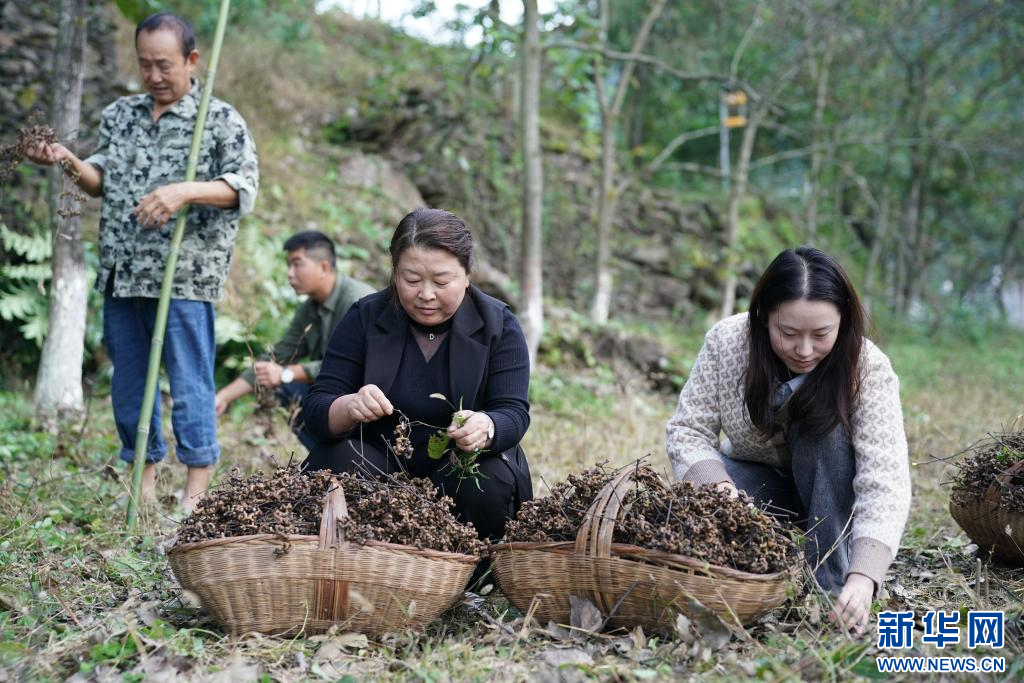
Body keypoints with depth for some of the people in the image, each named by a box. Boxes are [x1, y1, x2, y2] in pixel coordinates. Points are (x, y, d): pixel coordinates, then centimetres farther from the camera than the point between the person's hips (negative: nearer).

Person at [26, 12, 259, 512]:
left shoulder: (220, 120, -1)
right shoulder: (120, 115, 14)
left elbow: (244, 186, -11)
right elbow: (102, 182, 17)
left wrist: (185, 191, -25)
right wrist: (69, 163, -4)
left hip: (184, 278, -5)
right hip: (121, 274, 5)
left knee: (190, 383, -3)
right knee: (129, 383, 11)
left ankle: (196, 493, 4)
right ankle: (144, 480, 23)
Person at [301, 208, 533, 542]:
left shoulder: (498, 324, -5)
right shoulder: (365, 318, -4)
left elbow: (514, 413, -14)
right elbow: (316, 409, -10)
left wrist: (485, 428, -40)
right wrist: (349, 407, -35)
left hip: (462, 466, 0)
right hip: (378, 462, 1)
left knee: (489, 484, -32)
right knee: (339, 461, -29)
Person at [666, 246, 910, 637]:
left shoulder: (869, 369, -28)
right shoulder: (726, 341, -23)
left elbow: (884, 482, -36)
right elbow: (688, 430, -18)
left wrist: (863, 577, -50)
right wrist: (717, 484, -40)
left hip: (830, 492, -1)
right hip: (753, 479, 1)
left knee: (824, 427, -33)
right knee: (698, 499, -31)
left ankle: (829, 584, -24)